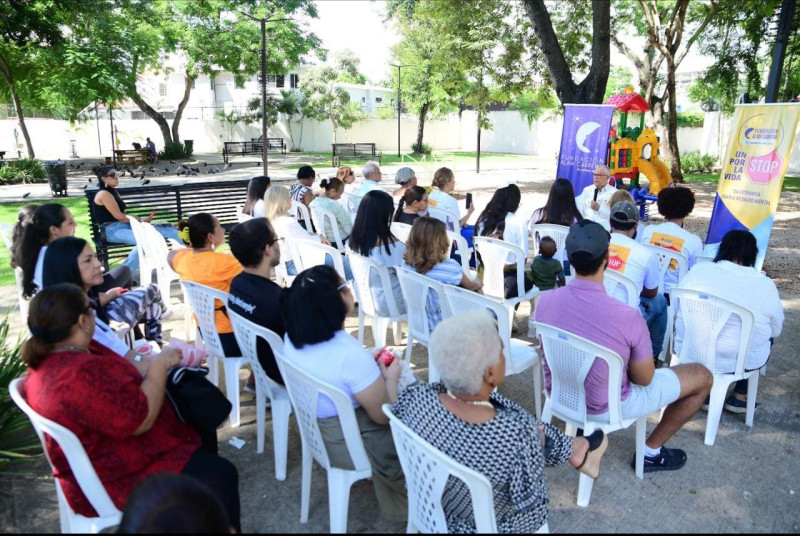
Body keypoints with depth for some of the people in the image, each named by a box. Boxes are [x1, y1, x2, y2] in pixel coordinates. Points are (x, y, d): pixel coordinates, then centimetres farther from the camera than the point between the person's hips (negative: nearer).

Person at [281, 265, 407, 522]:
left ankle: (394, 496, 39)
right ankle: (403, 501, 38)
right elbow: (384, 415, -22)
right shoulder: (350, 354, -34)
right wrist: (391, 378, -6)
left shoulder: (292, 338, -9)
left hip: (316, 431, 8)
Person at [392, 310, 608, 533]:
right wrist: (539, 443, -6)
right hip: (492, 524, -3)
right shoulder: (518, 436, -40)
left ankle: (576, 449, 42)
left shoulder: (417, 398, -30)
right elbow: (527, 499, -21)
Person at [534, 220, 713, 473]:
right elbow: (644, 379, -15)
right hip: (606, 407, -5)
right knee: (702, 376, 12)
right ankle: (651, 452, 23)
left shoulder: (546, 300, -19)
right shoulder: (627, 317, -32)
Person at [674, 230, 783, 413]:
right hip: (738, 361, -2)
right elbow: (776, 330, 2)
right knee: (768, 337, 27)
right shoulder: (765, 285, -10)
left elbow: (679, 309, 6)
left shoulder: (697, 271, -7)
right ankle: (739, 396, 26)